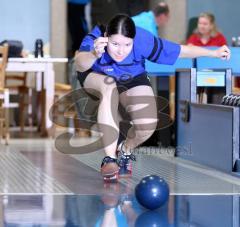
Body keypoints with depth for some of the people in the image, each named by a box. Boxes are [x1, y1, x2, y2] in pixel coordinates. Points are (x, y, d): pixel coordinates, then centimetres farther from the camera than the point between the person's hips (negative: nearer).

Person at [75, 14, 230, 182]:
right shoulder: (95, 39, -37)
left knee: (147, 125, -21)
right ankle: (110, 158, -29)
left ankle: (126, 149, 17)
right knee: (110, 87, -38)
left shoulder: (143, 40, -32)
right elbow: (80, 65, -59)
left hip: (133, 80, 2)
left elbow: (179, 50, -21)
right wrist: (94, 54, -81)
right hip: (97, 78, -1)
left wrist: (213, 53, -17)